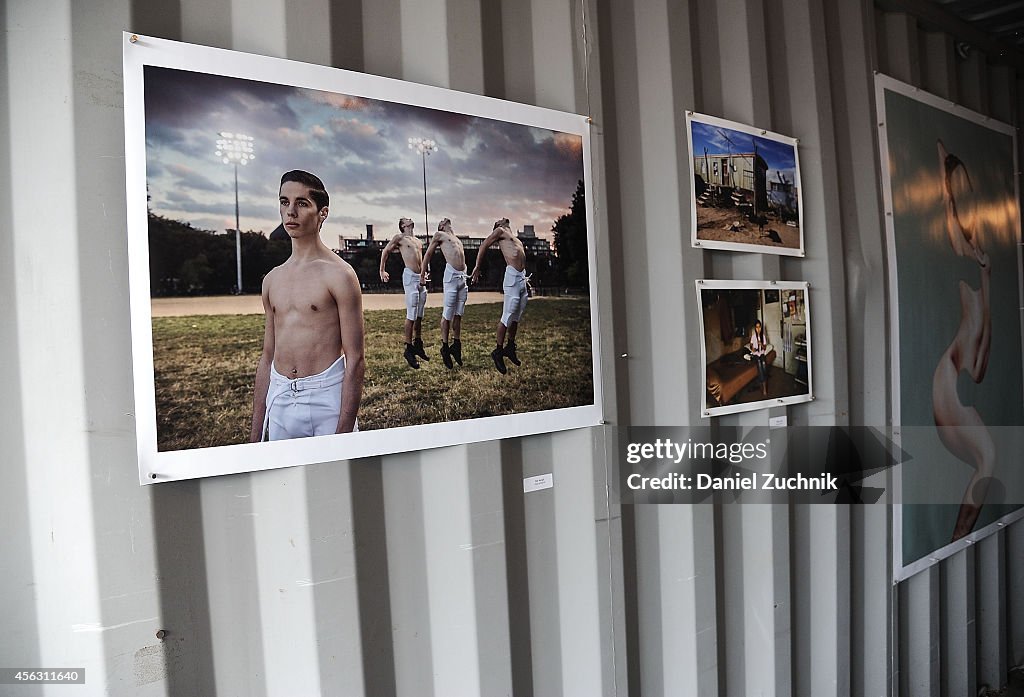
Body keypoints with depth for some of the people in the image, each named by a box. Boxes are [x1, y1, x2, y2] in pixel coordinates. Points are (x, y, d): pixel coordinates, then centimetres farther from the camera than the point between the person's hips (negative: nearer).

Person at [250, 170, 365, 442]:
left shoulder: (338, 274, -8)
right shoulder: (272, 279, 10)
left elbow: (355, 361, -12)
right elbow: (267, 358, 14)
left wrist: (344, 432, -17)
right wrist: (256, 432, 13)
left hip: (326, 398, -5)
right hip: (279, 398, 6)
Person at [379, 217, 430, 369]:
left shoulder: (418, 241, 21)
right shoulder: (399, 237, 4)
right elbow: (385, 251, 10)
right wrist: (382, 271, 6)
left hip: (421, 278, 6)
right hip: (410, 276, -6)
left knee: (419, 315, 9)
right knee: (411, 315, -9)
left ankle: (418, 345, 19)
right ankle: (408, 349, -5)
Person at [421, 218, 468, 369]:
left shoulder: (458, 239, 26)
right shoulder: (439, 235, 8)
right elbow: (428, 254, 10)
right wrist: (423, 273, 10)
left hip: (463, 276, 6)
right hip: (451, 275, -6)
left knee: (458, 314, 8)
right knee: (447, 314, -4)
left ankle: (456, 344, 16)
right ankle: (445, 348, 4)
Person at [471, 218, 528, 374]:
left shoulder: (515, 238, 28)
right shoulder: (499, 231, 6)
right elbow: (483, 246, -2)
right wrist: (477, 267, -11)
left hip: (522, 277, 8)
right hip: (512, 276, -8)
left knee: (516, 317, 11)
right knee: (507, 317, -10)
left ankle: (510, 348, 22)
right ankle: (498, 352, -1)